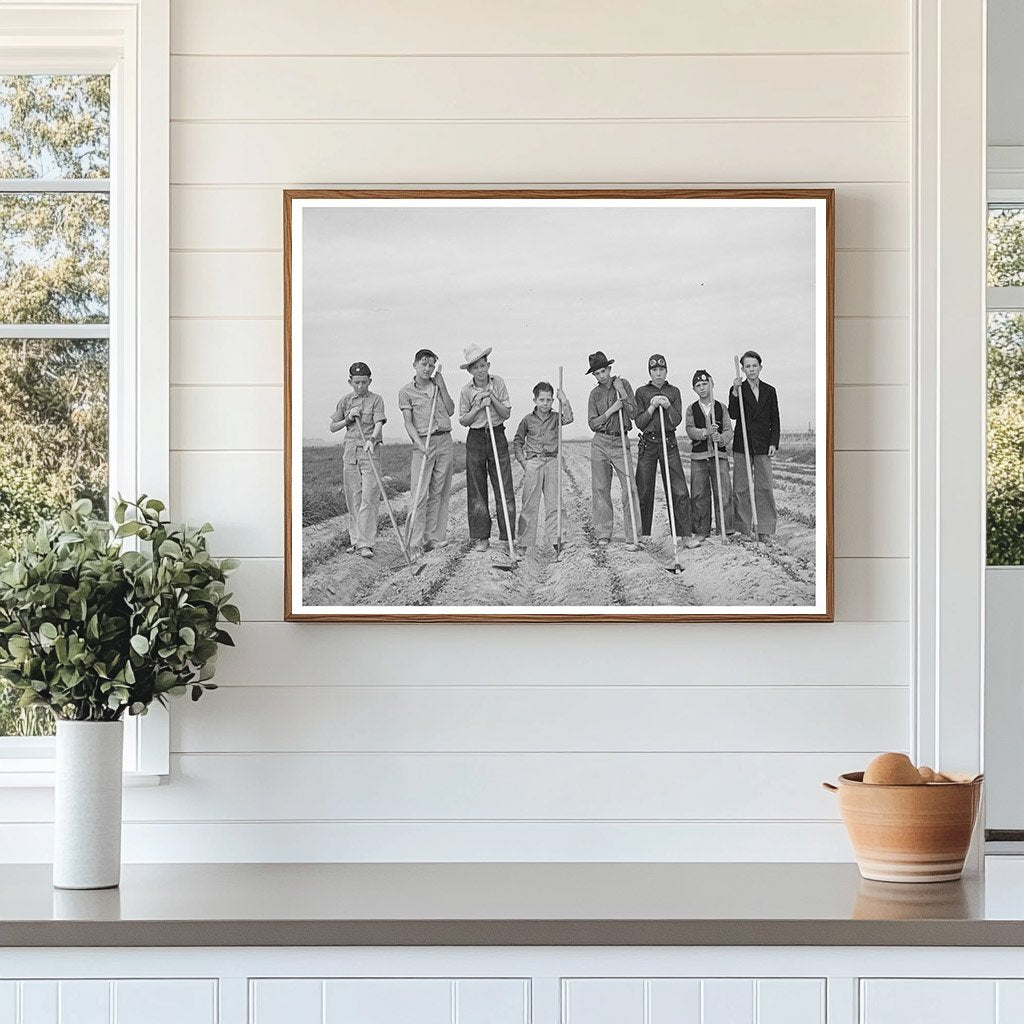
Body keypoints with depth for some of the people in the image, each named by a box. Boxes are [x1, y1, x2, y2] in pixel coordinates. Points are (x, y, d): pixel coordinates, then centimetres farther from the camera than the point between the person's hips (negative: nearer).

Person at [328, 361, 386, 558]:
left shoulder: (376, 400, 1)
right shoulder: (345, 401, 12)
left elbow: (379, 423, -13)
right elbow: (333, 427, 14)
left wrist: (372, 439, -32)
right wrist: (348, 418, -3)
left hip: (369, 451, -4)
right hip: (350, 451, 4)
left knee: (369, 499, -11)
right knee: (353, 498, 6)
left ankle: (366, 544, -14)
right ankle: (355, 540, 15)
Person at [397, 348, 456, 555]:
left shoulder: (437, 386, 13)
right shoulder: (406, 391, 0)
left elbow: (450, 411, 5)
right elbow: (408, 423, -5)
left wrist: (442, 386, -1)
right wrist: (419, 444, -18)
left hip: (444, 441, 4)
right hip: (423, 444, -4)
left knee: (439, 492, 6)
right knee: (419, 494, -10)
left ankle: (435, 537, 12)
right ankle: (415, 542, -11)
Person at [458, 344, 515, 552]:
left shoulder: (498, 383, -1)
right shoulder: (467, 391, -2)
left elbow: (506, 414, -1)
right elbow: (463, 421, 2)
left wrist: (493, 399, -15)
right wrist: (478, 407, -12)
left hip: (497, 436, 0)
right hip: (475, 439, 0)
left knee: (504, 489, -5)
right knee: (476, 491, 2)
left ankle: (507, 537, -2)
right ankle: (481, 538, 8)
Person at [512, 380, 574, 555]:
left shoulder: (555, 418, 6)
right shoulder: (528, 420, 5)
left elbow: (568, 418, -16)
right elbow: (517, 442, 12)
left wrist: (564, 401, -17)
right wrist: (523, 461, 1)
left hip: (552, 462, 1)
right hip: (533, 462, -1)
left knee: (554, 503, 1)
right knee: (529, 504, 0)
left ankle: (555, 539, 4)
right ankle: (524, 542, 3)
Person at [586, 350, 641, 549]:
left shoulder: (623, 384, 4)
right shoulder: (595, 394, 8)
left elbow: (633, 413, -2)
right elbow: (593, 424, 2)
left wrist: (622, 394, -14)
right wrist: (611, 410, -9)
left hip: (620, 442, -2)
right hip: (600, 443, 2)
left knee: (629, 489, -11)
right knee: (600, 489, 4)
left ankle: (632, 536, -11)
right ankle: (603, 535, 12)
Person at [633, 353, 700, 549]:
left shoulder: (673, 392, 9)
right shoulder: (642, 392, 5)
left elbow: (677, 421, 1)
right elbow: (639, 422, -1)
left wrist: (668, 406, -15)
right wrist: (652, 407, -14)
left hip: (669, 444, 0)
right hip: (648, 444, 0)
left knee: (679, 490, -8)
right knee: (644, 490, 3)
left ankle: (686, 534, -8)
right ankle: (644, 533, 15)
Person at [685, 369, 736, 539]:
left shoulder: (721, 408, 9)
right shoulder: (691, 409, 9)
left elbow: (729, 431, 3)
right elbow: (690, 430, -4)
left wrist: (721, 438, -18)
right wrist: (705, 432, -23)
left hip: (719, 455, 0)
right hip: (698, 456, 0)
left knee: (723, 494, -7)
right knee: (699, 496, 1)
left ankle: (727, 530, -5)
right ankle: (701, 532, 8)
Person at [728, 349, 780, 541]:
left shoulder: (769, 391, 9)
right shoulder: (738, 390, 4)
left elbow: (775, 421, 9)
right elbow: (733, 415, -11)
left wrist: (773, 443, -1)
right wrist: (735, 392, -20)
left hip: (763, 445, 1)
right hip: (742, 445, -1)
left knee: (765, 487, -4)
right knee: (741, 488, 0)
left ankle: (764, 530, -1)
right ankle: (744, 528, 5)